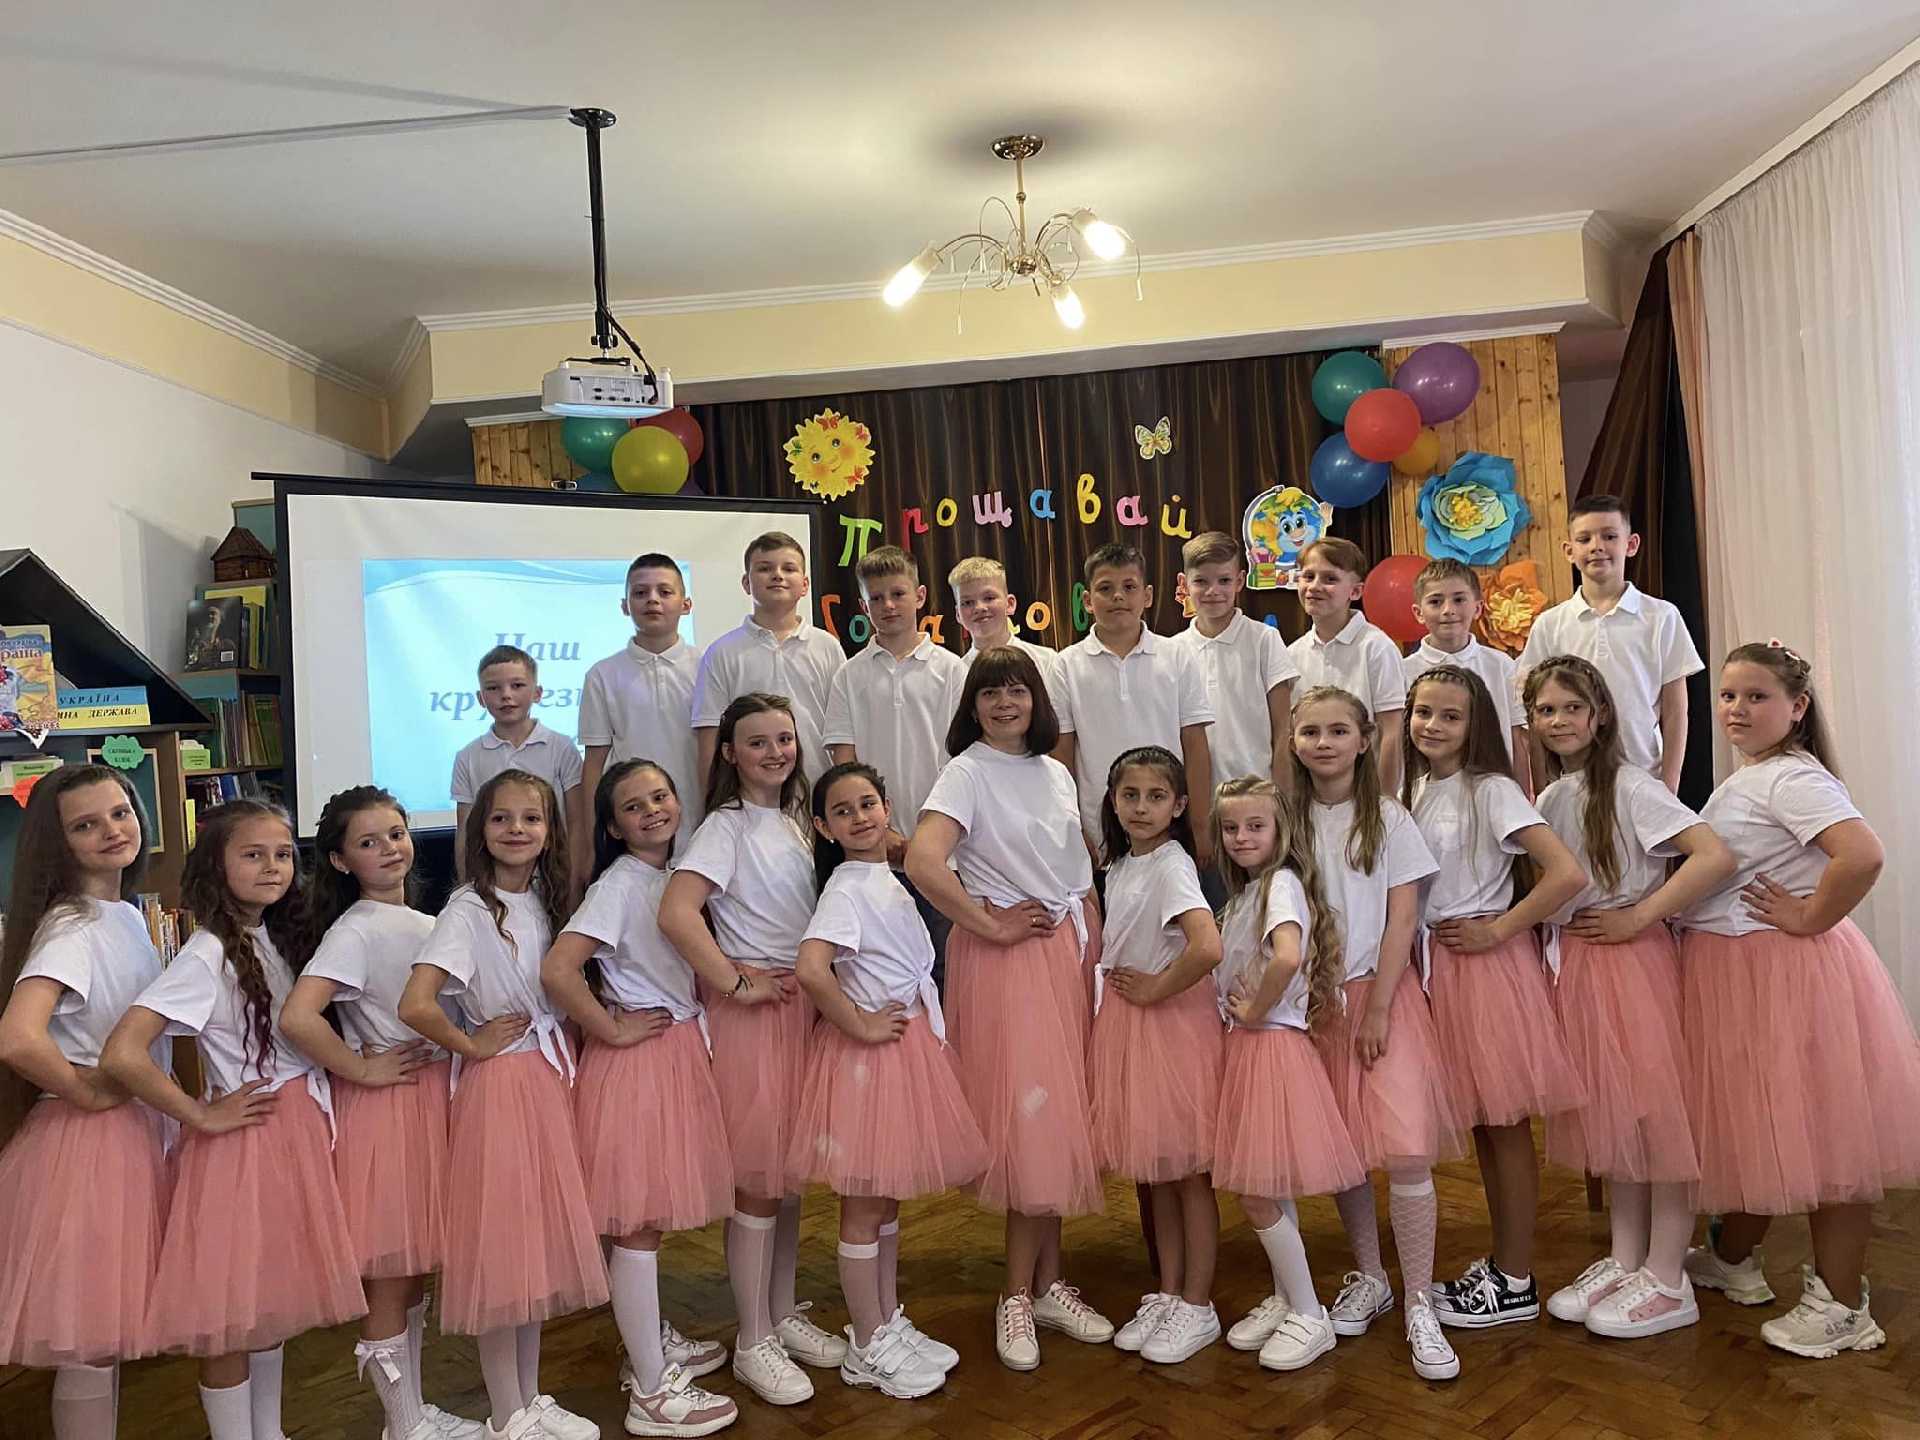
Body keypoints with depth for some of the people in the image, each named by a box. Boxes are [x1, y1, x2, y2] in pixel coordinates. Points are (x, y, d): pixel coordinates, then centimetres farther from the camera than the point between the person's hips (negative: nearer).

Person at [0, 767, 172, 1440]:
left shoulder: (125, 916, 9)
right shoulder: (70, 928, -18)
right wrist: (88, 1093, -19)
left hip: (134, 1130, 8)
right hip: (84, 1143, -8)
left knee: (109, 1329, 17)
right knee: (89, 1341, 3)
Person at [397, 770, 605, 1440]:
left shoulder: (543, 899, 6)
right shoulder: (467, 909, -16)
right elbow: (415, 1005, -28)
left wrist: (563, 1056, 9)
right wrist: (472, 1045, -15)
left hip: (549, 1076, 7)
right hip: (497, 1084, -7)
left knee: (541, 1240, 14)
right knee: (501, 1248, 2)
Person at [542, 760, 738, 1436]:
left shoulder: (675, 876, 9)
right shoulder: (620, 884, -16)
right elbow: (557, 970, -28)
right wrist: (612, 1030, -17)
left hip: (681, 1050, 8)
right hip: (638, 1059, -8)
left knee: (652, 1215, 19)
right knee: (639, 1222, 1)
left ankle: (654, 1344, 35)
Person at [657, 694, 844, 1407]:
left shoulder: (794, 819, 10)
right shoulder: (727, 826, -13)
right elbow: (675, 913, -27)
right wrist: (735, 984, -21)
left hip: (806, 1004, 7)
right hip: (753, 1009, -7)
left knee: (792, 1171, 15)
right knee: (757, 1179, 0)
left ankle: (783, 1314, 29)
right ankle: (754, 1342, 13)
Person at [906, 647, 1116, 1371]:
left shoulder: (1056, 773, 13)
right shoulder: (967, 772, -8)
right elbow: (923, 861, -23)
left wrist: (1096, 954, 8)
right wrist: (992, 925, -16)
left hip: (1067, 950, 6)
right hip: (1005, 957, -6)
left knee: (1059, 1118, 9)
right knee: (1027, 1118, -5)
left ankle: (1045, 1284, 21)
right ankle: (1022, 1294, 10)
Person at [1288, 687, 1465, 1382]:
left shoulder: (1389, 818, -1)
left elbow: (1402, 917, -4)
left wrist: (1378, 1007, -10)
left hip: (1381, 993, -2)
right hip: (1316, 1000, 2)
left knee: (1407, 1151, -12)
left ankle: (1419, 1307, -1)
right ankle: (1367, 1278, 27)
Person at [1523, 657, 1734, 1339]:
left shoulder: (1630, 787, -11)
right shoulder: (1548, 798, 9)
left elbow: (1716, 856, -22)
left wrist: (1637, 918, -18)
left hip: (1630, 961, -7)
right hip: (1572, 965, 7)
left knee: (1653, 1111, 0)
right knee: (1605, 1114, 13)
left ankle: (1666, 1281, 10)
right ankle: (1624, 1260, 25)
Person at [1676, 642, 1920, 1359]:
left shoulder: (1792, 778, -17)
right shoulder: (1740, 781, 12)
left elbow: (1863, 855, -31)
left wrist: (1809, 919, -21)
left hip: (1787, 973, -9)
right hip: (1730, 972, 9)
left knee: (1815, 1131, 1)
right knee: (1750, 1125, 19)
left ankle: (1841, 1306, 13)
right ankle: (1732, 1260, 35)